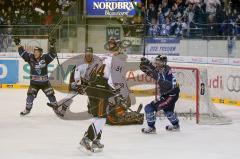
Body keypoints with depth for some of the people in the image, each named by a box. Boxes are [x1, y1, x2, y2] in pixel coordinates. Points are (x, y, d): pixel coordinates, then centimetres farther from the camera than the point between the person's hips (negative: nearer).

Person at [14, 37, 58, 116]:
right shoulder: (30, 57, -4)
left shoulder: (45, 58, -8)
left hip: (44, 82, -1)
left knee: (51, 95, 3)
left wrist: (52, 46, -32)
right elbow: (22, 53, -6)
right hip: (34, 82, 1)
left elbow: (52, 54, -18)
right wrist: (18, 44, -15)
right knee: (30, 95, -10)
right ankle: (27, 109, 4)